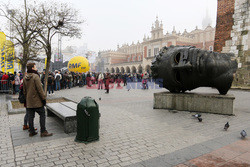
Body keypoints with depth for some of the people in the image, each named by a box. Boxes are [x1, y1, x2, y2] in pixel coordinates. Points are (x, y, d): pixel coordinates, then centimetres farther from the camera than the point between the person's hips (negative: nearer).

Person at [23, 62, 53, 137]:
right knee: (42, 115, 1)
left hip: (29, 102, 8)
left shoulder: (25, 78, 9)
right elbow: (40, 89, -18)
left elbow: (24, 90, 16)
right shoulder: (35, 76, -15)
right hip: (37, 101, -7)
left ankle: (31, 131, 20)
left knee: (30, 116, 12)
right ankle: (43, 132, 2)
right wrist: (43, 98, -13)